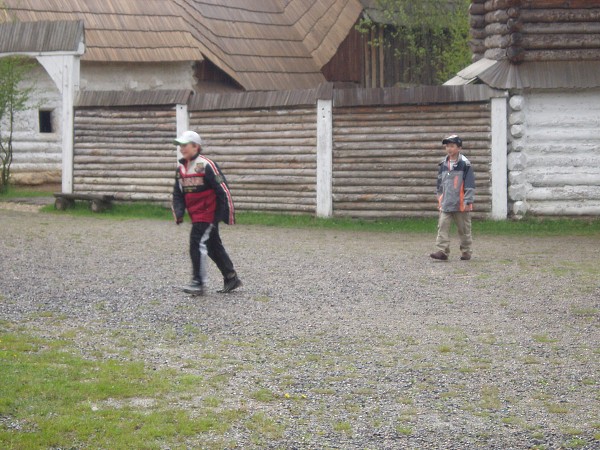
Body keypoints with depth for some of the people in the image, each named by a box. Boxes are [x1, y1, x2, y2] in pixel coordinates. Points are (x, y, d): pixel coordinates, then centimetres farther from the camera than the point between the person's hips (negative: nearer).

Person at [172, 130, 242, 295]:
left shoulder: (206, 165, -15)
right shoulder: (181, 168, 9)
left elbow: (223, 190, -14)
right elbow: (178, 193, 14)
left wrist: (227, 215, -14)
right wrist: (179, 213, -2)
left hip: (208, 214, -8)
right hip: (196, 216, 8)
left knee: (197, 244, -13)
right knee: (214, 247, 14)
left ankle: (198, 283, -6)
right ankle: (231, 278, 24)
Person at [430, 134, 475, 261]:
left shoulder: (465, 164, -6)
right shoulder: (443, 164, 10)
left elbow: (470, 184, -8)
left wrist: (467, 201, -13)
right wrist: (439, 200, 19)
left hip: (460, 204, -4)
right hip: (445, 203, 5)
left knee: (464, 229, 6)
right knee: (443, 227, -7)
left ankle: (466, 252, 17)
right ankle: (442, 251, -11)